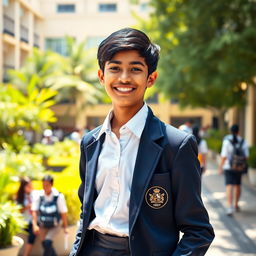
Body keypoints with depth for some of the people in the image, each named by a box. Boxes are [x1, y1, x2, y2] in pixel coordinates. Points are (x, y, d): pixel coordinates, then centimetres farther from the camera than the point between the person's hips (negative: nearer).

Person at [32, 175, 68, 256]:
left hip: (55, 225, -3)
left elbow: (63, 213, -10)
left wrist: (65, 227, -5)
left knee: (47, 242, -20)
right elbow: (34, 211, -6)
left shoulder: (58, 196, -18)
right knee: (44, 243, 5)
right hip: (43, 225, 3)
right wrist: (35, 225, -14)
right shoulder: (39, 195, -12)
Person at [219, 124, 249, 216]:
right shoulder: (242, 141, -3)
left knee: (229, 186, -7)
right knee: (237, 185, 19)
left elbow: (224, 156, -13)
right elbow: (246, 155, 0)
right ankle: (236, 205, 33)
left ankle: (230, 207, -20)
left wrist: (220, 167, -4)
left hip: (228, 167, -3)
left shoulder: (226, 141, -12)